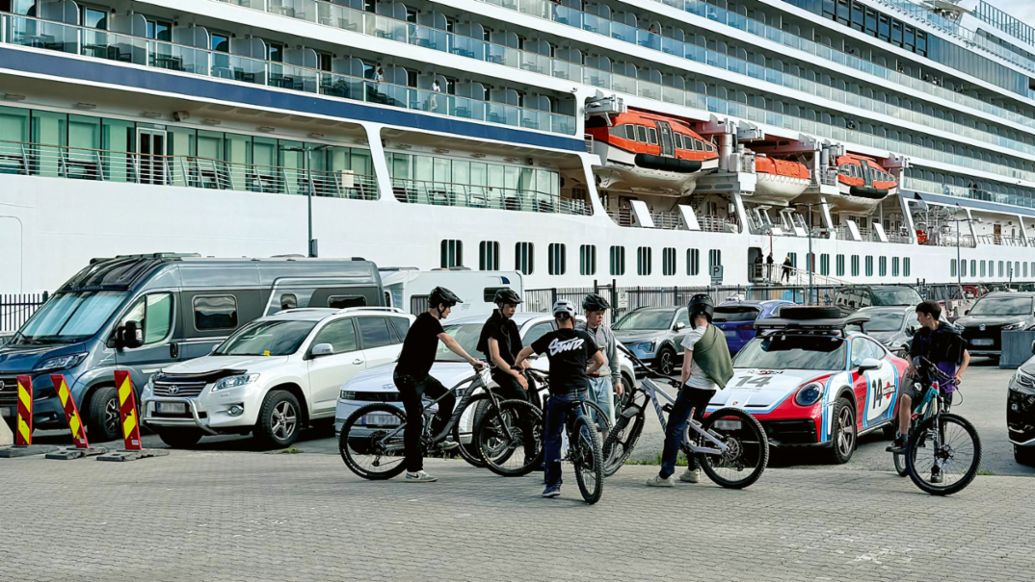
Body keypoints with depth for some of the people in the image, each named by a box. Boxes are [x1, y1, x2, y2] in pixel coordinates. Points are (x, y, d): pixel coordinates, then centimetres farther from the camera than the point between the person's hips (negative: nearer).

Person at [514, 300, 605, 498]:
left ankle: (553, 484, 0)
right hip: (581, 391, 1)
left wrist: (518, 364, 29)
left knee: (552, 439, 6)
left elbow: (523, 352, 7)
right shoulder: (583, 337, 6)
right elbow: (600, 361, 12)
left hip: (559, 394, -1)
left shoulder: (550, 339, 2)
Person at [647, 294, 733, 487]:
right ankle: (693, 470, 22)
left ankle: (665, 475, -11)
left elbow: (687, 369, -13)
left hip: (694, 386, -8)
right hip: (711, 387, 8)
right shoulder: (718, 334, 9)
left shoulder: (693, 336, -12)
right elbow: (723, 364, 15)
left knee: (674, 428, -6)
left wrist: (682, 385, 4)